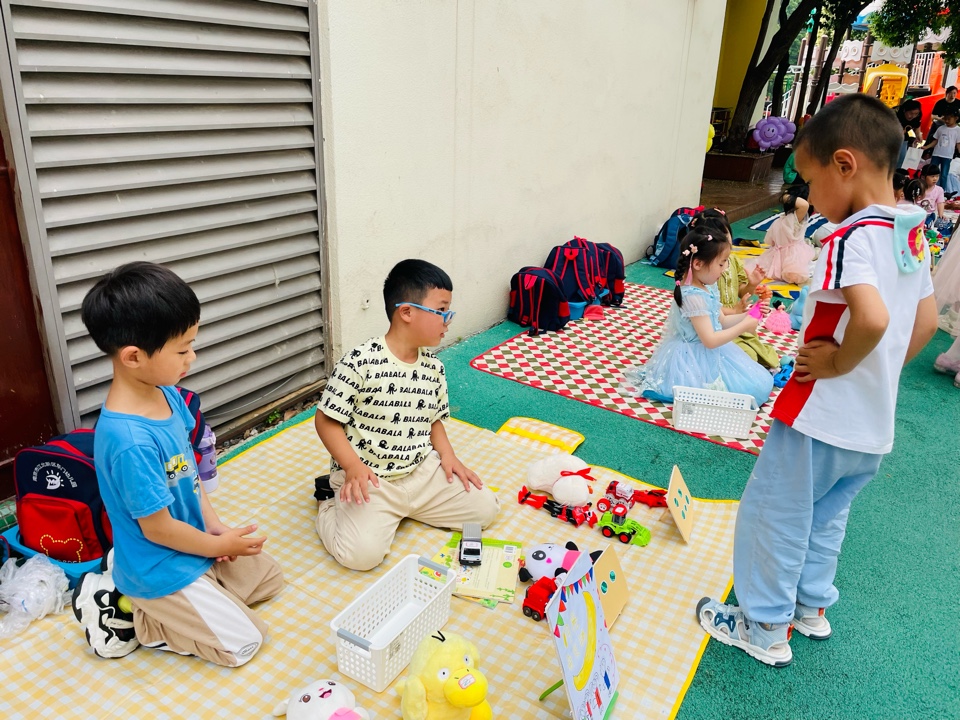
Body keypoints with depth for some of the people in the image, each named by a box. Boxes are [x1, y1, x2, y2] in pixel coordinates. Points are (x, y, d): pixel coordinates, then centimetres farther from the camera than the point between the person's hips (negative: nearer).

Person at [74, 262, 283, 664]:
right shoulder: (130, 441, -35)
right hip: (161, 568, -8)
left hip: (192, 538, 8)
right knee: (243, 643, 0)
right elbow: (158, 528, -24)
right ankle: (120, 606, 7)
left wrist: (213, 524, -1)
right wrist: (219, 545, -9)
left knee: (268, 578, 22)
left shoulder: (166, 393, -9)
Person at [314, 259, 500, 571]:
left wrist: (447, 456, -1)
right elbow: (327, 420, -12)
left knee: (486, 508, 2)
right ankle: (334, 505, 8)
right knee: (363, 553, -25)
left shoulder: (433, 367, 3)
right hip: (369, 478, -6)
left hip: (422, 471, 6)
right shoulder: (361, 361, -17)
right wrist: (353, 466, -23)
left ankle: (404, 509, 15)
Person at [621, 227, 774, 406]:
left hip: (709, 354, 10)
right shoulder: (694, 297, -28)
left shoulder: (708, 287, 2)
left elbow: (719, 321, 13)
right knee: (758, 387, -10)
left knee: (762, 383, 13)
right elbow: (710, 340, -27)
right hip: (695, 360, -10)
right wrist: (743, 327, -19)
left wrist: (745, 316, -1)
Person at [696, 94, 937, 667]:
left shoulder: (853, 238, -22)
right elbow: (926, 322, 14)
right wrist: (881, 372, 14)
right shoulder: (913, 236, 6)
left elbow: (872, 318, -38)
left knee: (772, 514, 8)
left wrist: (839, 362, -21)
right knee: (827, 516, 25)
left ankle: (766, 630, 23)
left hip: (819, 419, -9)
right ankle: (813, 606, 43)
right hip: (874, 425, 9)